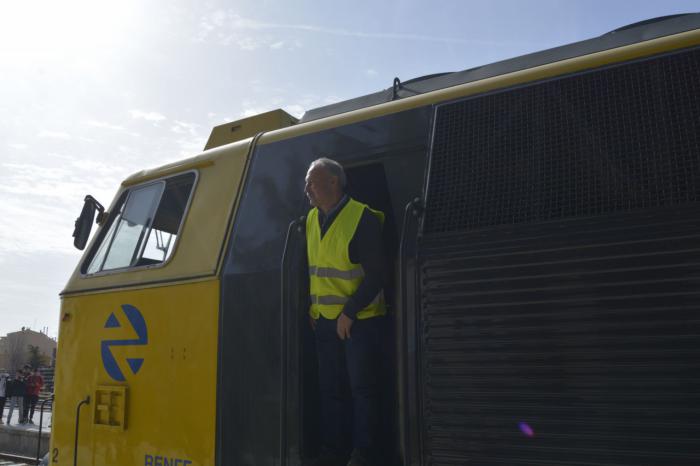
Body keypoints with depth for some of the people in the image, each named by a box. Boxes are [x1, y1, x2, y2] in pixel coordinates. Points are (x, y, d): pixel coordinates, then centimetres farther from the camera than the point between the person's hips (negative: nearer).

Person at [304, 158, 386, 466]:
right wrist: (311, 307, 9)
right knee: (330, 388, 12)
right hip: (324, 321, 7)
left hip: (360, 320, -7)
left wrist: (349, 313, -17)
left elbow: (375, 275, -16)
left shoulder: (364, 218, -13)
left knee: (362, 388, 1)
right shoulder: (311, 219, 8)